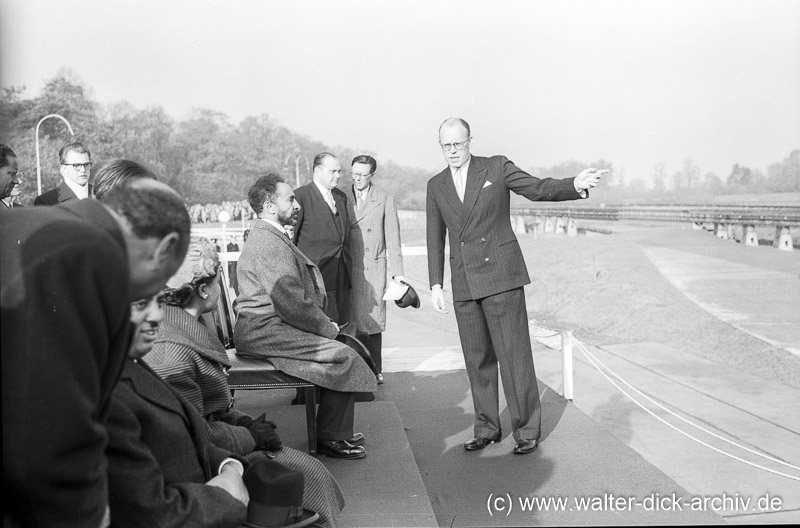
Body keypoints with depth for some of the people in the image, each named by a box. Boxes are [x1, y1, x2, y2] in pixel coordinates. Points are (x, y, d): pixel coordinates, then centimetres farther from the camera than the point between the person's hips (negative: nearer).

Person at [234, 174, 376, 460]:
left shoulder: (270, 236, 17)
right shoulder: (269, 243, -19)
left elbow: (300, 294, 19)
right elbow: (293, 304, -23)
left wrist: (326, 323, 9)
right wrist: (327, 328, -9)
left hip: (271, 326, 11)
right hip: (263, 332, -11)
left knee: (349, 344, 9)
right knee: (343, 356, -16)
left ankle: (335, 429, 18)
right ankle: (330, 438, -2)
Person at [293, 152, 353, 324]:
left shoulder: (342, 197, 17)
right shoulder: (300, 196, -6)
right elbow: (290, 234, -6)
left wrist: (348, 264, 15)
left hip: (342, 274, 7)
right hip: (316, 274, -7)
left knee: (340, 325, 7)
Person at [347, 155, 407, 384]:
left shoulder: (385, 200, 6)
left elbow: (392, 237, 4)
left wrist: (396, 271, -3)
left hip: (374, 268, -1)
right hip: (347, 269, 1)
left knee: (372, 320, 0)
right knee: (349, 319, -2)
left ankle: (373, 369, 13)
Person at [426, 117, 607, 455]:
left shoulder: (496, 167, 2)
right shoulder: (436, 186, 11)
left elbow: (539, 188, -6)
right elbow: (435, 240, 10)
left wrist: (576, 185, -25)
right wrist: (435, 285, 4)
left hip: (501, 275, -4)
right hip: (464, 284, 4)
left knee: (514, 354, -3)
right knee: (477, 359, 8)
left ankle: (527, 430, 9)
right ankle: (487, 428, 20)